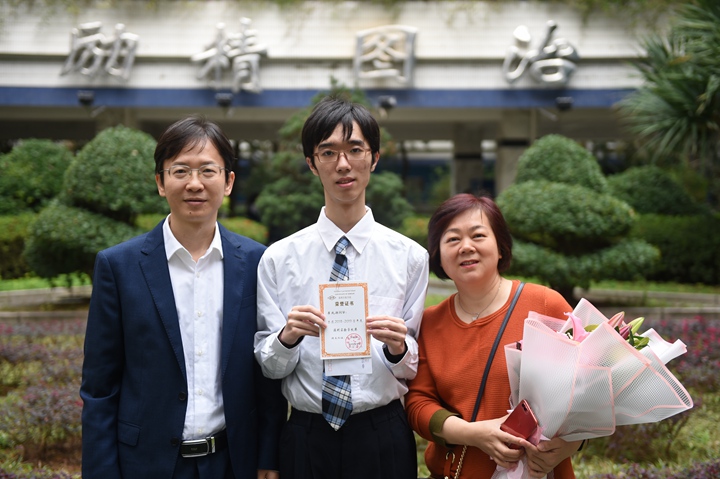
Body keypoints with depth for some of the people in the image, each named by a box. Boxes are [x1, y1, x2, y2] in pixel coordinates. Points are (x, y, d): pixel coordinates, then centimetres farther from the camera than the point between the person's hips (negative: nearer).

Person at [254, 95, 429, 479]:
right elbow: (269, 367, 1)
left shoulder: (409, 256, 0)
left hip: (382, 439, 0)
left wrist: (398, 347, -18)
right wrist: (287, 337, -19)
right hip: (306, 439, 0)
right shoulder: (279, 258, 0)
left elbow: (413, 369, 2)